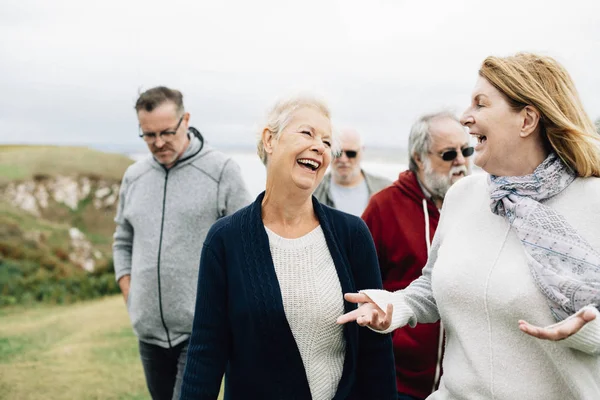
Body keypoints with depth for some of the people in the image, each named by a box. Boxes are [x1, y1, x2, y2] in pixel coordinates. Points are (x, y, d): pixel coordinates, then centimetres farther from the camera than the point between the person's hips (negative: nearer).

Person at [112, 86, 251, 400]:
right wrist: (129, 292, 7)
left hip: (202, 329, -5)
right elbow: (123, 242, 19)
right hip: (149, 329, 6)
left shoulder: (221, 170, -7)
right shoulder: (134, 177, 8)